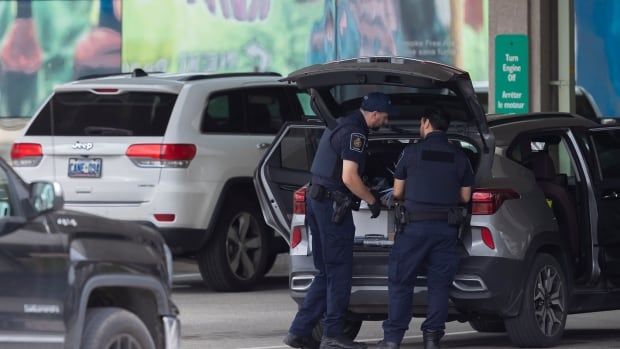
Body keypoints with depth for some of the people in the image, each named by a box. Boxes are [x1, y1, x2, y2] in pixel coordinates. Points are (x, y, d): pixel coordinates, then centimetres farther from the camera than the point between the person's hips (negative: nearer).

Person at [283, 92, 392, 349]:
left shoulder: (341, 125, 18)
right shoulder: (355, 133, -14)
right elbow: (349, 177, -21)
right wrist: (372, 201, -8)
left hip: (317, 200, 10)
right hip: (332, 204, -10)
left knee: (326, 273, 12)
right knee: (339, 272, -4)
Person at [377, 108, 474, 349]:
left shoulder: (412, 152, -1)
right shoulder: (459, 157, 6)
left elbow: (397, 192, 5)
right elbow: (465, 196, 11)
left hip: (415, 224, -3)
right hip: (447, 228, 3)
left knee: (400, 283, 4)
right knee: (439, 284, 7)